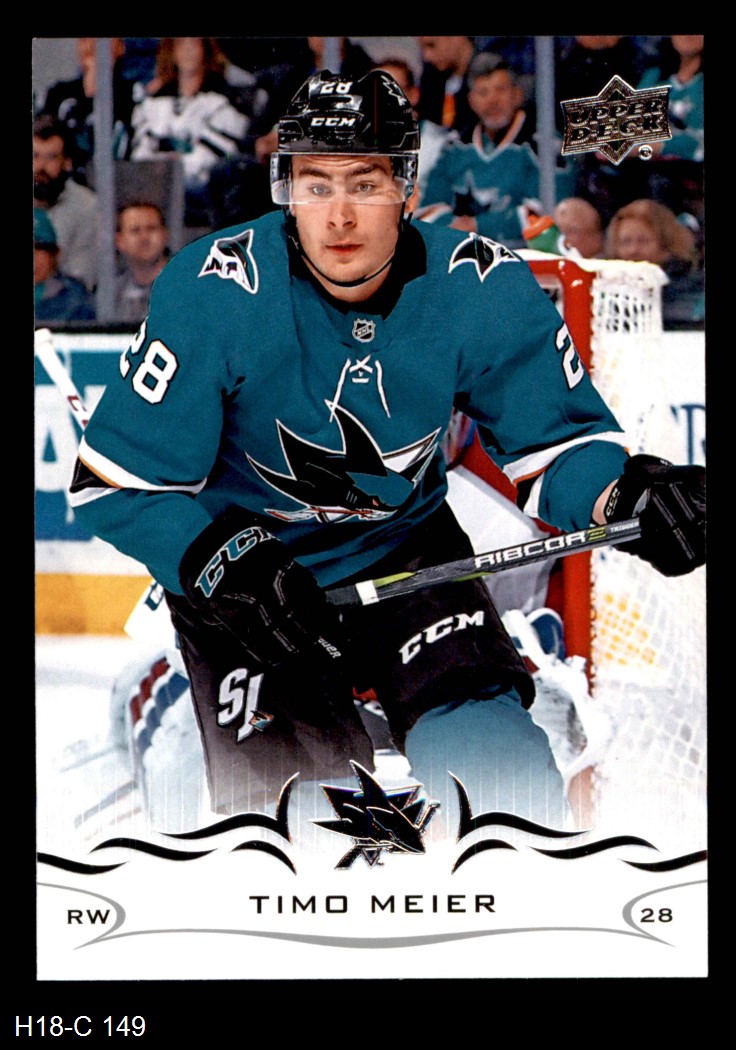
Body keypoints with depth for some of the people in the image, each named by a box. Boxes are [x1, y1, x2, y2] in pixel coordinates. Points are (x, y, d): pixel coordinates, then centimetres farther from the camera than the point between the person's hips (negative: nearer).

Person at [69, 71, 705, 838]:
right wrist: (216, 559, -33)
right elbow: (115, 481, -18)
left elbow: (556, 441, -8)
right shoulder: (214, 291, -23)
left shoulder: (482, 289, -17)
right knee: (302, 808, -13)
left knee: (494, 762, -19)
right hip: (242, 566, -2)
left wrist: (627, 494, -30)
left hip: (405, 550, 2)